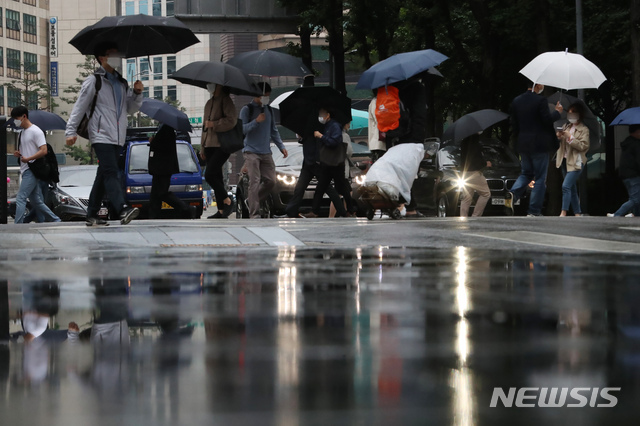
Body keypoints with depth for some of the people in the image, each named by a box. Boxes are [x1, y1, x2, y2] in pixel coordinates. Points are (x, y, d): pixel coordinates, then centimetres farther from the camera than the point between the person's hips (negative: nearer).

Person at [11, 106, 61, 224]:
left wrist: (28, 159, -20)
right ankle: (56, 220, 17)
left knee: (20, 198, -15)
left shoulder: (35, 131, -9)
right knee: (36, 202, 10)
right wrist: (18, 153, 7)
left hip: (32, 170, -10)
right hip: (26, 171, 10)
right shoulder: (23, 132, 19)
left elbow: (44, 151, -16)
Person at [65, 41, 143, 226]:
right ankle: (123, 210, -34)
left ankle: (92, 215, 14)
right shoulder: (94, 80, 0)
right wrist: (71, 131, -5)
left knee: (104, 176, 9)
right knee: (111, 172, -19)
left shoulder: (121, 83, 20)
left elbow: (131, 108, 23)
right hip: (101, 135, -7)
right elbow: (80, 106, 0)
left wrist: (137, 93, 5)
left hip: (117, 137, 7)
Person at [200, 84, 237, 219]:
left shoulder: (225, 100, -6)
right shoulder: (209, 103, 20)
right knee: (216, 177, 6)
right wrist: (204, 148, 23)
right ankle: (221, 210, 7)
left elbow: (231, 121, -16)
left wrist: (213, 124, -16)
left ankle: (227, 201, -4)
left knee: (209, 175, -17)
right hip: (210, 145, 8)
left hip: (222, 145, -8)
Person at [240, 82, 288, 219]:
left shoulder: (268, 110, 17)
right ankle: (254, 214, -15)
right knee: (254, 182, -13)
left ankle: (251, 201, 19)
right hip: (251, 152, -6)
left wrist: (281, 146, 16)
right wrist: (256, 121, -20)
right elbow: (241, 129, -10)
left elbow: (273, 131, 24)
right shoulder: (247, 109, -1)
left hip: (266, 152, 6)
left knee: (271, 181, 0)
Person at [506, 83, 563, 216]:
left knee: (526, 174, 18)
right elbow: (547, 119, -16)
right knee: (540, 178, 2)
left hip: (523, 145, 6)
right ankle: (534, 211, 0)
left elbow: (514, 124, 10)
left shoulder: (516, 101, 7)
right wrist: (557, 112, 1)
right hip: (539, 144, -6)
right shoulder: (540, 101, -13)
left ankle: (513, 194, -11)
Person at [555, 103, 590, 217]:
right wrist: (558, 137, -5)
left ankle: (563, 212, -19)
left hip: (575, 163, -7)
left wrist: (570, 137, -19)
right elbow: (559, 143, 18)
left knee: (566, 186, -18)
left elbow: (583, 146, -13)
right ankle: (577, 213, 17)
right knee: (572, 189, 11)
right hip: (565, 160, 7)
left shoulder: (584, 130, -4)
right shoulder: (566, 126, 14)